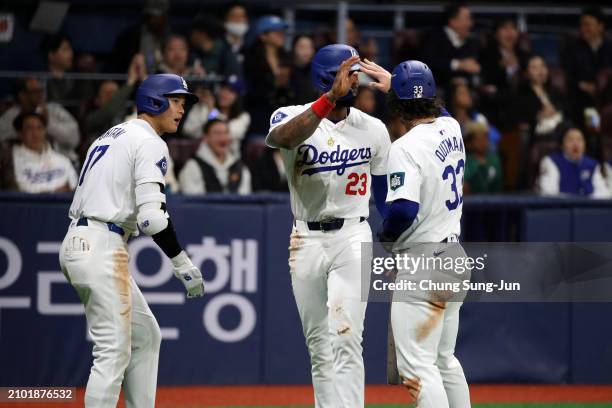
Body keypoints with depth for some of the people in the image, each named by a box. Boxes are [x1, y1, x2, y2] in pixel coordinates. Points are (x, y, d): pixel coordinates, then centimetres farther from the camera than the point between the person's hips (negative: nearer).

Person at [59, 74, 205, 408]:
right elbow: (152, 216, -17)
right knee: (114, 352, -10)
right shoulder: (150, 143, -6)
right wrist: (183, 264, -11)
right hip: (102, 249, -10)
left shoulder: (108, 137, 23)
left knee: (145, 335, 17)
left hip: (75, 242, 10)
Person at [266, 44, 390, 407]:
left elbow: (385, 194, 12)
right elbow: (281, 138, -32)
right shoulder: (294, 117, -5)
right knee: (319, 347, 7)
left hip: (353, 239, -1)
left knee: (346, 339, -15)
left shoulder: (373, 129, 2)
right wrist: (331, 97, -41)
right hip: (306, 240, 1)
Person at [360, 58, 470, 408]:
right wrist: (393, 82, 39)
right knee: (444, 359, 19)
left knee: (417, 366, -10)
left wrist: (385, 235, -7)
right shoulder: (451, 128, 7)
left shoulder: (405, 147, -18)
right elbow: (434, 110, 33)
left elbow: (404, 209, -27)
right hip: (454, 256, 9)